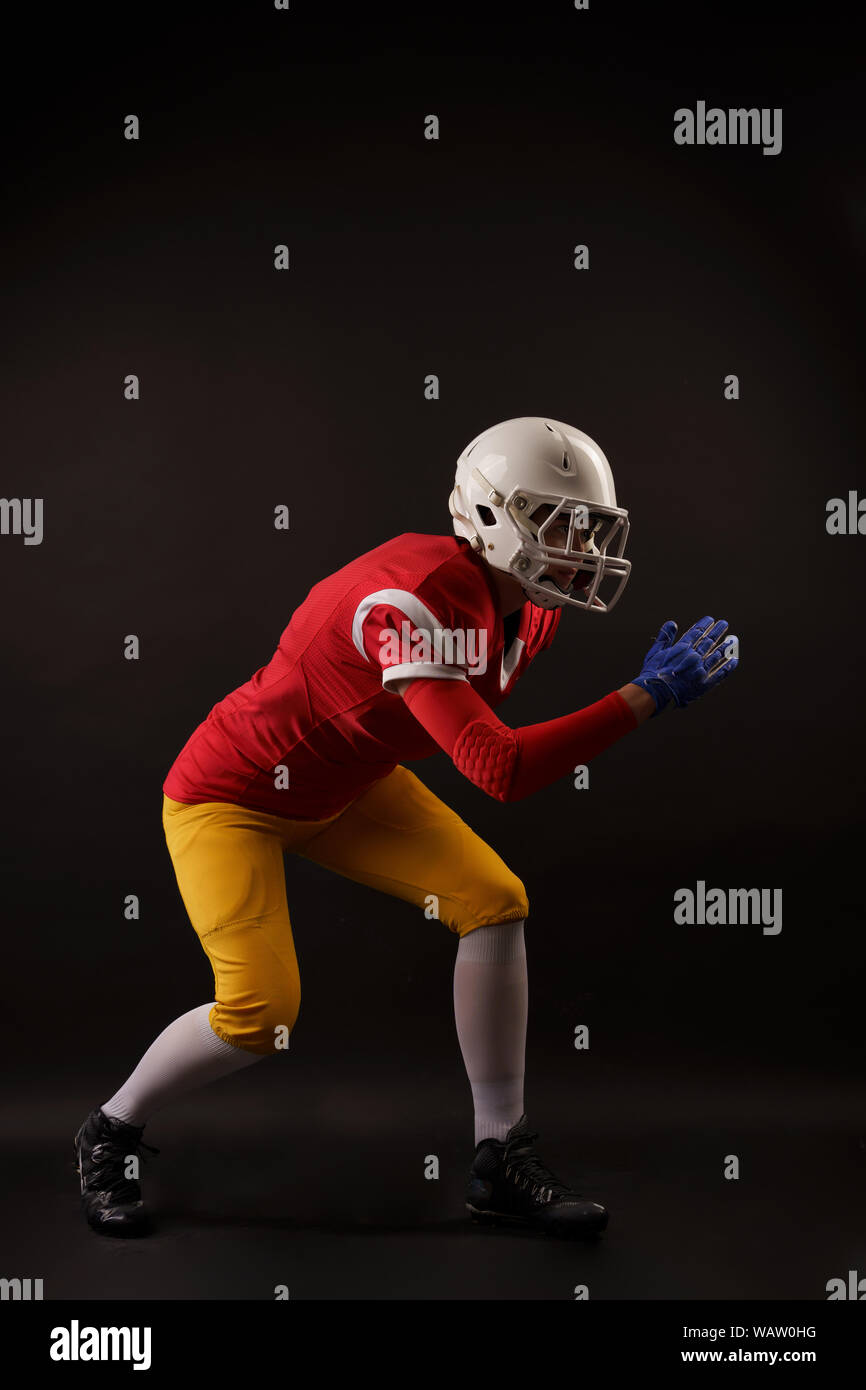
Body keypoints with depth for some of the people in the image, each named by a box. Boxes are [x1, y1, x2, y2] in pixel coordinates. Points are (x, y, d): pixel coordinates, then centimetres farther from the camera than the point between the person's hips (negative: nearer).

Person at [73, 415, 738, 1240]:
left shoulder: (528, 607, -7)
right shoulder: (418, 596, -35)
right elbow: (499, 770, -42)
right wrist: (646, 698, -39)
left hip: (345, 787, 8)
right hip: (232, 794, -8)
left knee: (495, 902, -8)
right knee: (261, 1012, -17)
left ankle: (500, 1162, 3)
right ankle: (111, 1133, 15)